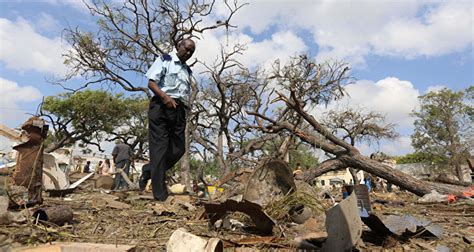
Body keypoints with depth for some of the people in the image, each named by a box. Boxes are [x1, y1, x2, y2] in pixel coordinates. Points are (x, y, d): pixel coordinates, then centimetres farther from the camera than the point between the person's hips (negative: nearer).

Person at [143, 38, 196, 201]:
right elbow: (151, 83, -3)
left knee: (178, 149, 0)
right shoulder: (165, 60, 7)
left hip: (179, 110, 6)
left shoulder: (188, 71, 24)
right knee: (160, 147, -7)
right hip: (161, 106, -6)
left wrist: (185, 109, 8)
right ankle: (160, 194, -6)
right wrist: (165, 97, -19)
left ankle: (150, 173, 21)